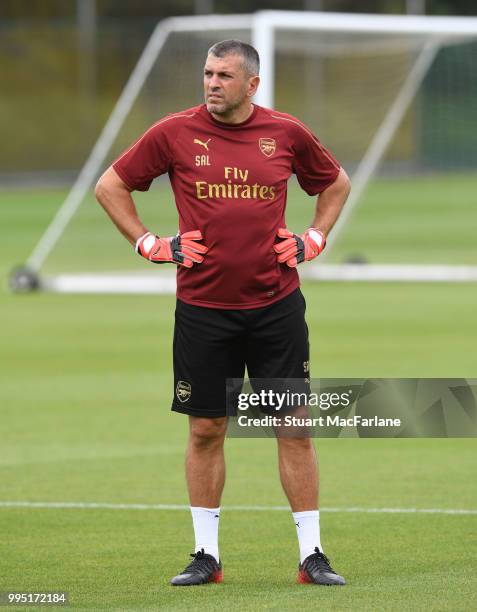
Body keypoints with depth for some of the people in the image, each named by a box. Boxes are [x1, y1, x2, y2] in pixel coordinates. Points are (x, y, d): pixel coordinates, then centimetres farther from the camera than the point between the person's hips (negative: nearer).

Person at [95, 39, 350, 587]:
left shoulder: (287, 133, 1)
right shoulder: (174, 134, -2)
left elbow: (336, 183, 19)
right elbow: (110, 186, 8)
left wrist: (313, 239, 8)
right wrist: (150, 245, 1)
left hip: (276, 305, 0)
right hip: (203, 308, 0)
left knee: (294, 427, 0)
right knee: (205, 429, 4)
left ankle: (312, 555, 7)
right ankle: (206, 556, 13)